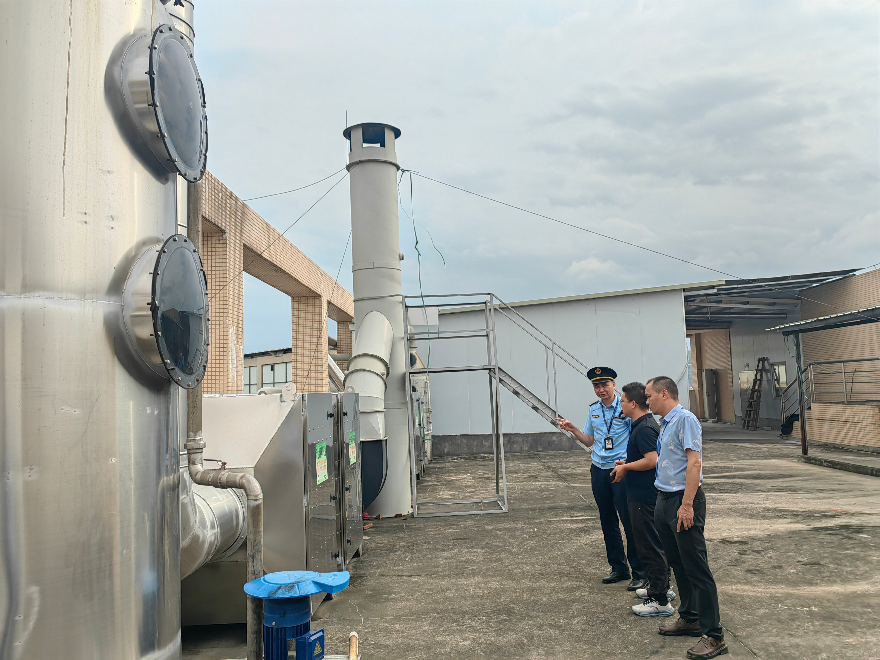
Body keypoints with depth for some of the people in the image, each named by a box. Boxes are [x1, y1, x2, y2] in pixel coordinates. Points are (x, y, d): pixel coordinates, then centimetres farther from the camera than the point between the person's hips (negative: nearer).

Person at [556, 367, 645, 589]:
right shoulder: (594, 410, 10)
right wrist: (572, 429, 3)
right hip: (599, 470, 6)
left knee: (629, 520, -4)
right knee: (607, 521, 12)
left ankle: (639, 572, 6)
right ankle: (618, 568, 24)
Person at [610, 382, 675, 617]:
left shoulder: (644, 428, -20)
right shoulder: (645, 425, 13)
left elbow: (652, 460, -29)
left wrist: (625, 467, -17)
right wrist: (626, 464, 14)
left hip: (644, 498, -11)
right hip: (644, 494, 11)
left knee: (649, 547, -4)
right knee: (652, 545, 21)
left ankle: (660, 601, 2)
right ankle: (660, 587, 33)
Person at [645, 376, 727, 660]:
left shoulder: (685, 419, -14)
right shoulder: (664, 424, 13)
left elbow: (694, 461, -21)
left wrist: (687, 505, -24)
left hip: (683, 501, -9)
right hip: (664, 500, 10)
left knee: (696, 568, -5)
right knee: (677, 564, 18)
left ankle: (713, 635, 2)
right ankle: (689, 618, 32)